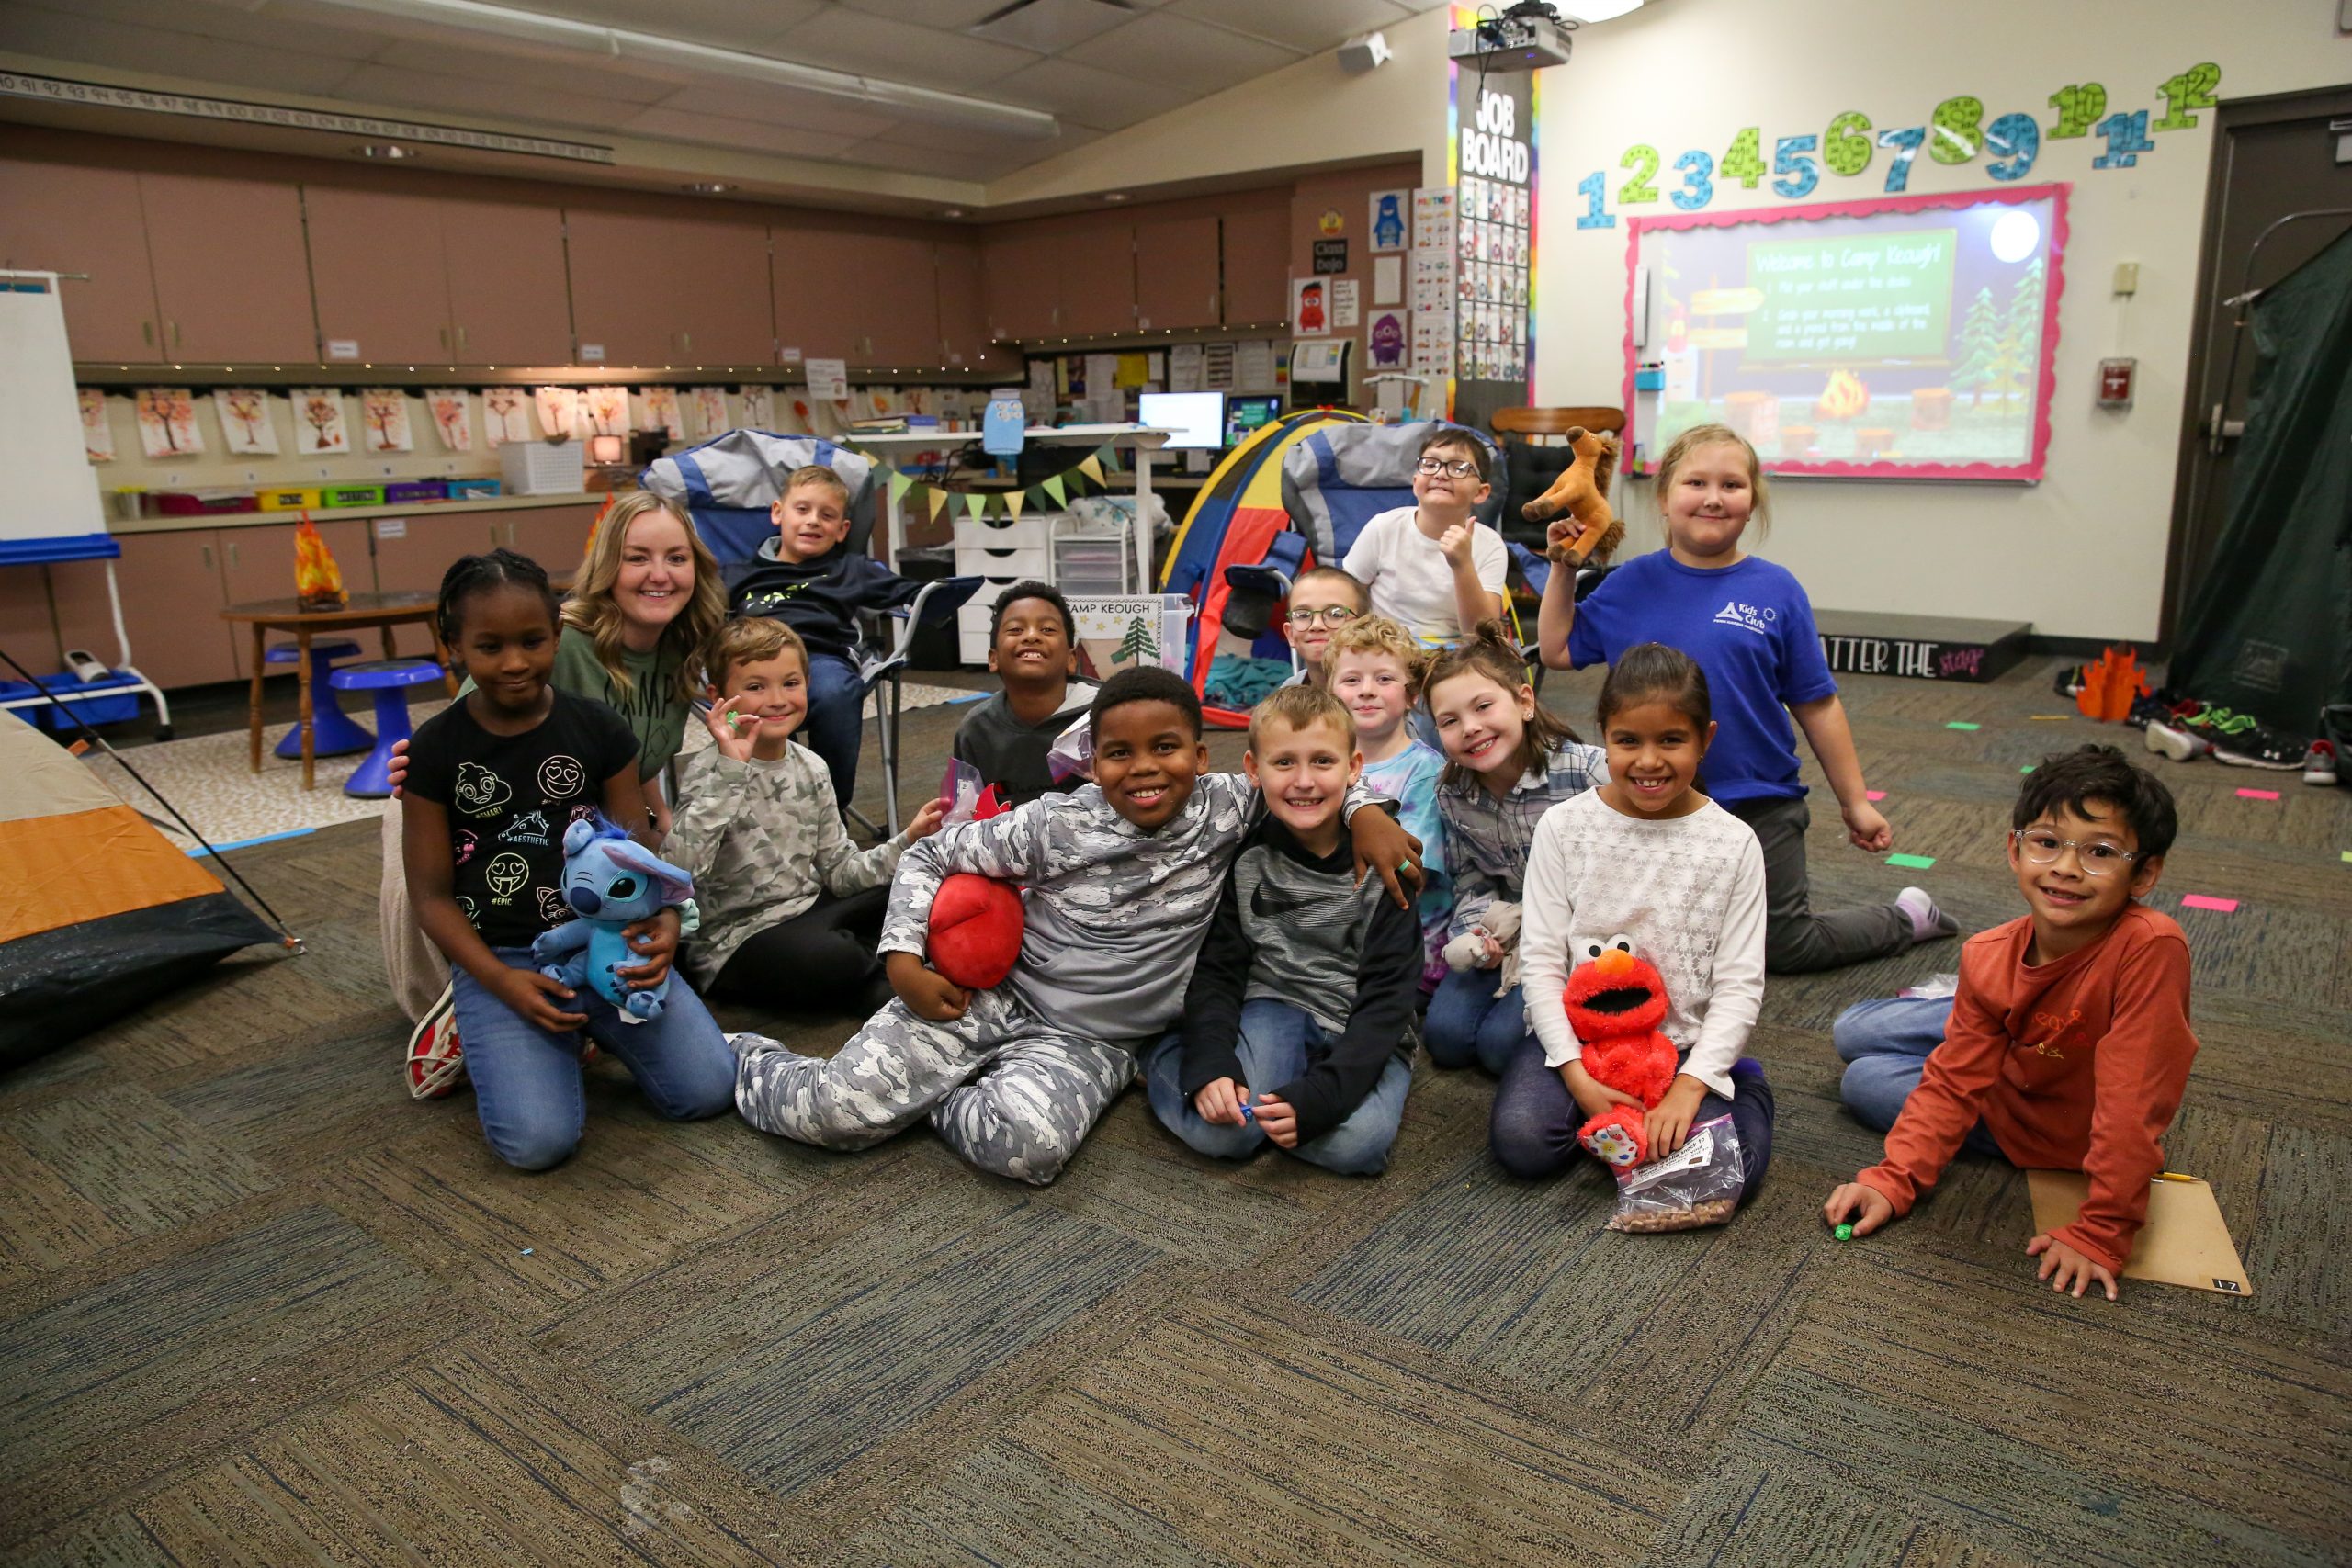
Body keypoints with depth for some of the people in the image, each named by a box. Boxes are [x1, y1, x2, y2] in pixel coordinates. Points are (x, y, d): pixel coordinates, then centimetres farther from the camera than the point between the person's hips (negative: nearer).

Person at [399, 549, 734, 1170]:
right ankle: (487, 1027, 10)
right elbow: (432, 894, 0)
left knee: (706, 1089, -15)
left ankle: (591, 1023, 13)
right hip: (500, 957, -2)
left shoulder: (599, 728, 2)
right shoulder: (436, 749, -2)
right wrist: (499, 980, -16)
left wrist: (662, 919, -20)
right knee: (536, 1141, -22)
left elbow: (638, 848, 3)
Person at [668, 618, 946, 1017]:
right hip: (737, 938, -7)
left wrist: (906, 842, -7)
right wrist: (731, 769, -33)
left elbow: (838, 870, 9)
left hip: (808, 911, 7)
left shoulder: (810, 769, 5)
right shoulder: (711, 772, -14)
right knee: (827, 959, -34)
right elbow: (681, 868, -31)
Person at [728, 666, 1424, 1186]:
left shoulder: (1225, 807, -6)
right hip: (991, 997, -1)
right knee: (837, 1112, -16)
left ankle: (928, 1092, -1)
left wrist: (1365, 812, -13)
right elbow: (929, 856, 1)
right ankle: (746, 1061, 20)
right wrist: (903, 958, -9)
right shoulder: (1054, 825, -10)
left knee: (1029, 1145, -34)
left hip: (1092, 1043, 1)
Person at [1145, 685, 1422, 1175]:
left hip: (1363, 1030, 0)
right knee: (1220, 1133, -25)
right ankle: (1161, 1056, 5)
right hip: (1274, 1007, 0)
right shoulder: (1244, 857, -5)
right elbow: (1217, 970, -2)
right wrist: (1210, 1066, -22)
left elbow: (1388, 997, -14)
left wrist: (1317, 1094, -27)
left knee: (1355, 1143, -29)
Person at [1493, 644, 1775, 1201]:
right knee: (1521, 1140, -25)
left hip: (1685, 1045, 0)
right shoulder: (1563, 827, -3)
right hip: (1578, 1033, 1)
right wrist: (1576, 1072, -14)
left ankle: (1739, 1083, 8)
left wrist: (1690, 1085, -16)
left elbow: (1740, 984, -4)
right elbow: (1540, 959, -4)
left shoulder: (1732, 843, -3)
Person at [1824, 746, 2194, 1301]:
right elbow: (1954, 1079, -14)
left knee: (1865, 1084, -8)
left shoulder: (2150, 947, -38)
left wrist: (2101, 1234, -30)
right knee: (1851, 1032, 8)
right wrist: (1893, 1179, -23)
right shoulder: (1989, 957, -20)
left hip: (2066, 1130, -5)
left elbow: (2133, 1106, -35)